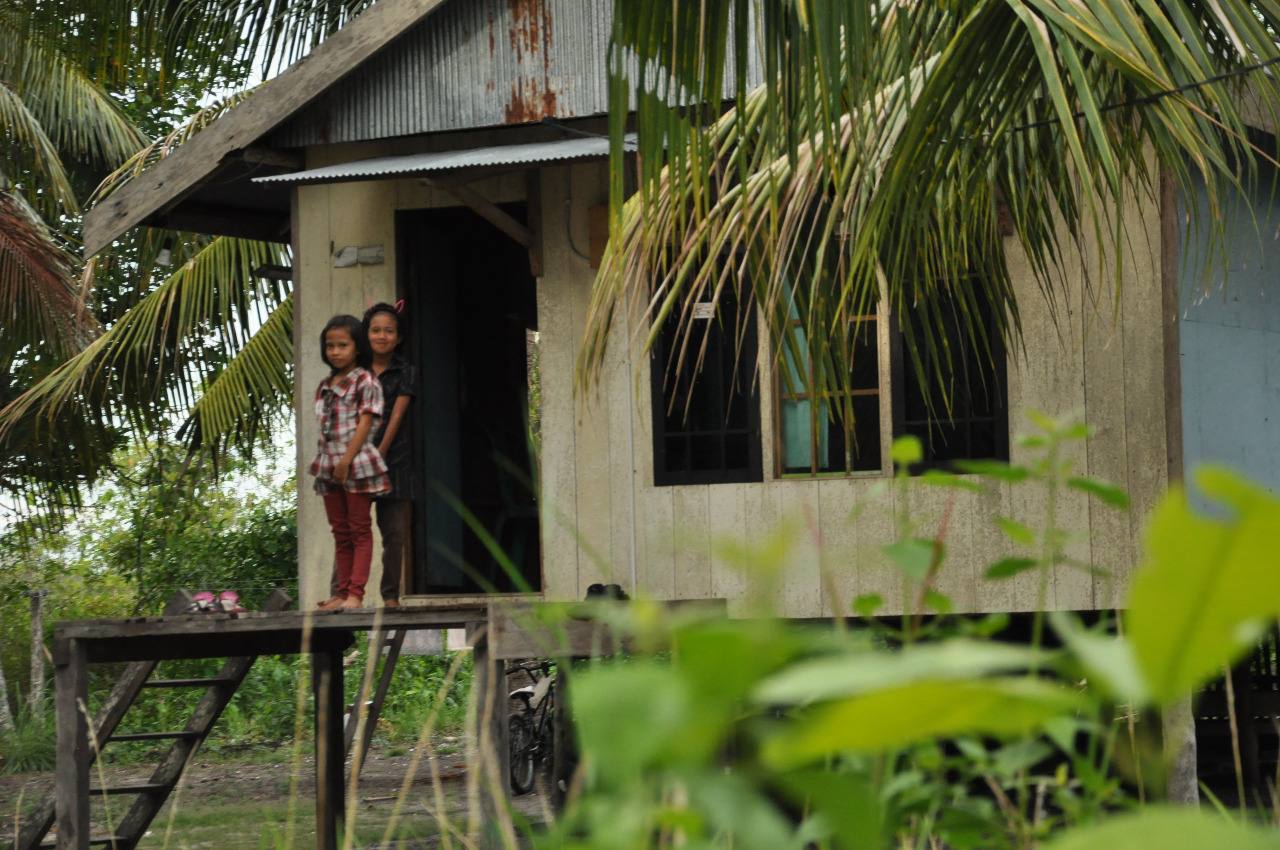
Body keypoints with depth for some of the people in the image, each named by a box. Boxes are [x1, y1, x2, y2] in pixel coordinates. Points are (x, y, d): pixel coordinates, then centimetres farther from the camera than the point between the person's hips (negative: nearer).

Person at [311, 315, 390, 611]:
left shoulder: (365, 382, -7)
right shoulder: (325, 386, 15)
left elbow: (365, 422, -13)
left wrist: (347, 459, -18)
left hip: (357, 464, -7)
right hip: (329, 466, 7)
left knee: (360, 531, -3)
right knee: (340, 532, 10)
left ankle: (356, 593, -5)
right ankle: (341, 593, 12)